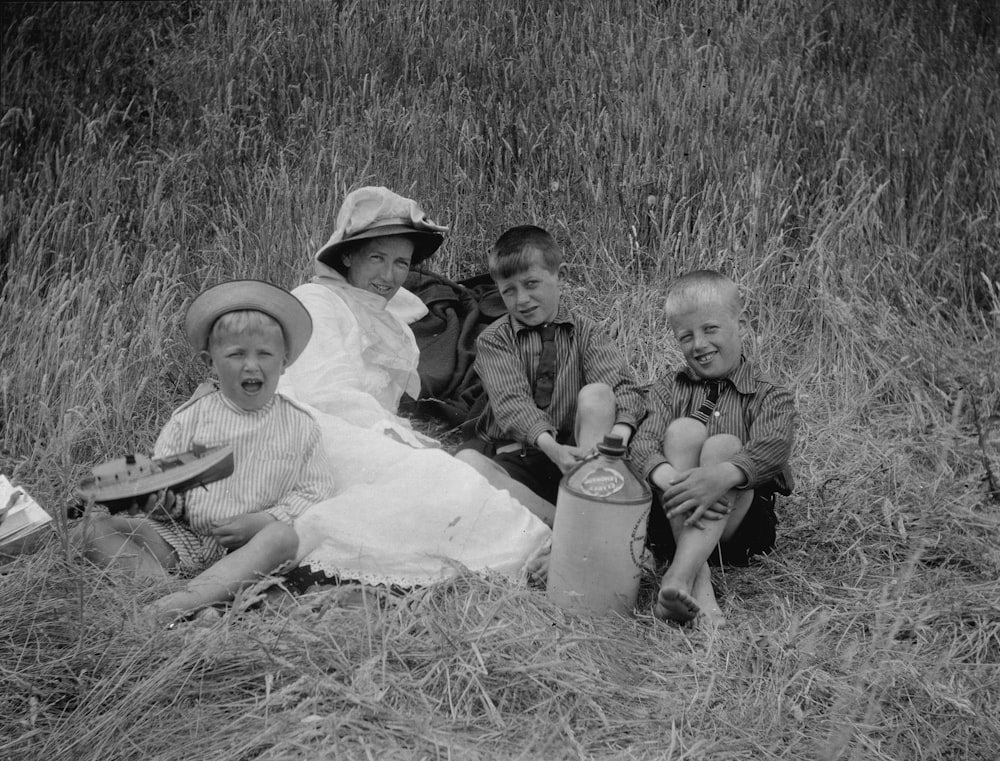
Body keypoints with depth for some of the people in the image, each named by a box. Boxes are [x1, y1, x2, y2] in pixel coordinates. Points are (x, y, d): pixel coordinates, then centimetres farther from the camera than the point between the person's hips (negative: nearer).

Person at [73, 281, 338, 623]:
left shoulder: (300, 426, 7)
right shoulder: (190, 418, 9)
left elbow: (316, 492, 3)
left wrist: (261, 521, -11)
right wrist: (158, 498, -15)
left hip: (252, 545, -2)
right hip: (183, 539, 2)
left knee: (286, 537, -36)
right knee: (91, 526, -16)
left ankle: (189, 599, -47)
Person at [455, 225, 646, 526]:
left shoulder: (584, 330, 5)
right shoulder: (493, 340, 2)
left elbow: (624, 386, -9)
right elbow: (511, 403, -14)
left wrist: (620, 431, -33)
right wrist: (551, 446, -33)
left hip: (575, 451, 1)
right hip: (513, 453, 0)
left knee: (596, 393, -25)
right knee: (466, 460, -30)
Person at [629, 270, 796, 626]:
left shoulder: (771, 399, 4)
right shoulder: (671, 389, 12)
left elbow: (772, 448, -18)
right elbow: (643, 443, -7)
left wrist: (722, 476, -40)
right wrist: (669, 477, -31)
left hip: (734, 527, -2)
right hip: (671, 521, 2)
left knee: (723, 445, -27)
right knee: (684, 430, -21)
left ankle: (678, 577, -41)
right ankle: (699, 580, -35)